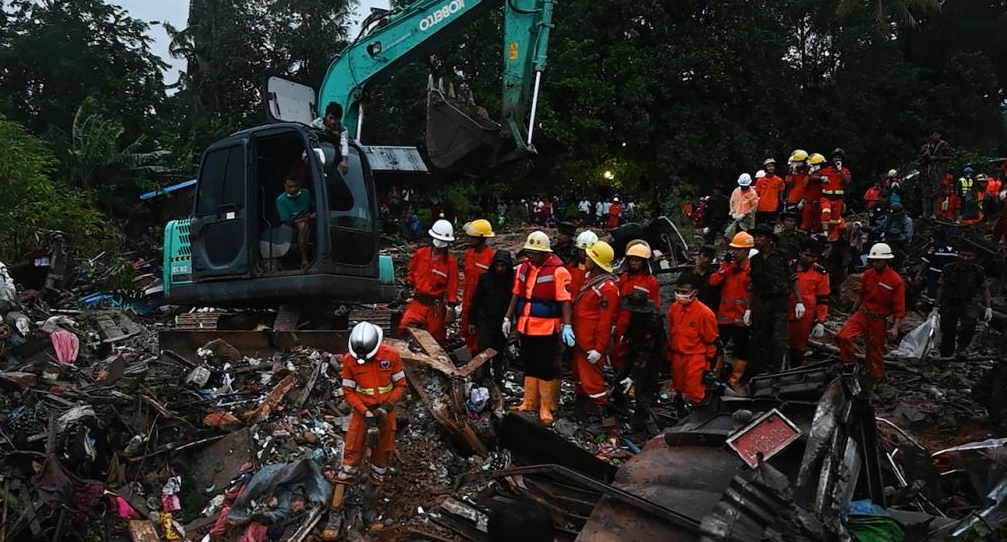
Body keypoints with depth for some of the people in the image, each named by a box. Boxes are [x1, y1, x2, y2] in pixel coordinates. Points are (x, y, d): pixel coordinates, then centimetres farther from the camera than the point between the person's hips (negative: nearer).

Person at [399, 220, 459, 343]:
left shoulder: (450, 262, -6)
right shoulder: (420, 254, 0)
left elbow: (452, 287, -5)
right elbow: (411, 274, 15)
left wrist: (452, 309, -8)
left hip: (436, 306, -1)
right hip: (418, 302, 1)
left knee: (435, 339, 9)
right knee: (405, 327, -18)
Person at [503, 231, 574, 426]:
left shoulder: (558, 271, -14)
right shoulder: (523, 268, 7)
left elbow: (564, 301, -15)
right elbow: (516, 295, 14)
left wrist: (566, 325, -21)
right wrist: (508, 318, 13)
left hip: (547, 329, -6)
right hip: (525, 327, 6)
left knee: (545, 369, 2)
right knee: (529, 366, 16)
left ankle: (546, 408, 12)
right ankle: (529, 403, 27)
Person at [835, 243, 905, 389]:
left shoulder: (896, 281, -13)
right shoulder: (868, 274, 1)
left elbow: (899, 307, -12)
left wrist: (895, 327, -21)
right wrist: (852, 313, 22)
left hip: (879, 320, -3)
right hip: (862, 314, 3)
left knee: (875, 353, 8)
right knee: (842, 336, -20)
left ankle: (870, 383, 25)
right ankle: (850, 365, 1)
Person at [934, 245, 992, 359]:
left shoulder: (978, 271, -4)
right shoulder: (948, 269, -3)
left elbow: (985, 289, 7)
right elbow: (941, 288, 6)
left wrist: (988, 308, -1)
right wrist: (936, 307, 6)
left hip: (968, 303, -1)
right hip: (949, 303, 2)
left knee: (970, 320, -33)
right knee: (947, 333, 5)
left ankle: (961, 348, -20)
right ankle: (945, 356, 22)